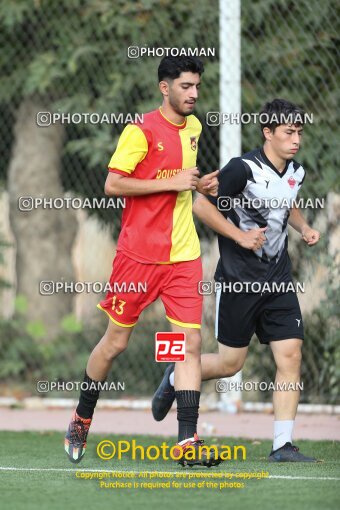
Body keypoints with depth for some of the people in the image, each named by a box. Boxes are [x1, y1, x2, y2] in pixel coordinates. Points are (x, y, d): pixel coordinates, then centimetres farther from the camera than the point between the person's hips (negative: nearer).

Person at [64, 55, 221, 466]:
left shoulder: (194, 127, 12)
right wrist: (172, 182, -19)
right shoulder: (141, 130, -11)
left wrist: (199, 183, 7)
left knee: (191, 342, -6)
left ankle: (187, 439, -7)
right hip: (139, 254, -5)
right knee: (116, 341, 5)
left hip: (183, 256, 5)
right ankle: (81, 419, 27)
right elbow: (112, 185, -16)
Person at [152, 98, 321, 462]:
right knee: (230, 363, 3)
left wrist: (304, 228, 9)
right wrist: (241, 237, -18)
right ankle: (176, 377, 34)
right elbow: (202, 206, -12)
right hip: (238, 280, -6)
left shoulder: (295, 173, 6)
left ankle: (283, 446, -4)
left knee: (290, 356, -7)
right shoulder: (244, 169, -16)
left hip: (278, 280, 6)